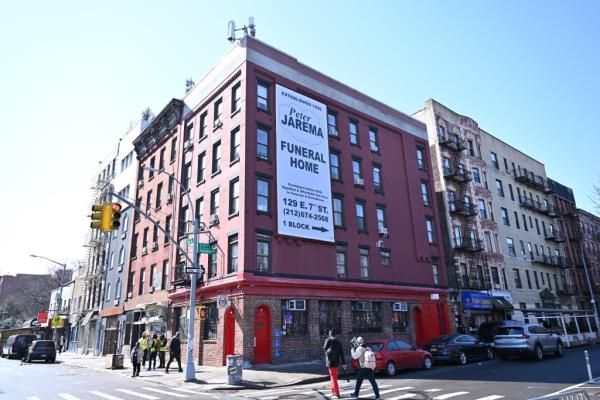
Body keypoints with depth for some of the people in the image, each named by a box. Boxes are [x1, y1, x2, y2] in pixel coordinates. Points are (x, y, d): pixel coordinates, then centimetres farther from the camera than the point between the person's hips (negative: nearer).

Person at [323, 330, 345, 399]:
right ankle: (333, 392, 26)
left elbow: (324, 349, 3)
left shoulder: (328, 340, -7)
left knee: (333, 377, -3)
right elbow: (341, 352, 7)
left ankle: (336, 394, -4)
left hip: (330, 360, -6)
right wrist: (343, 362, 10)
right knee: (334, 377, 17)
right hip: (336, 361, 6)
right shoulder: (338, 342, 8)